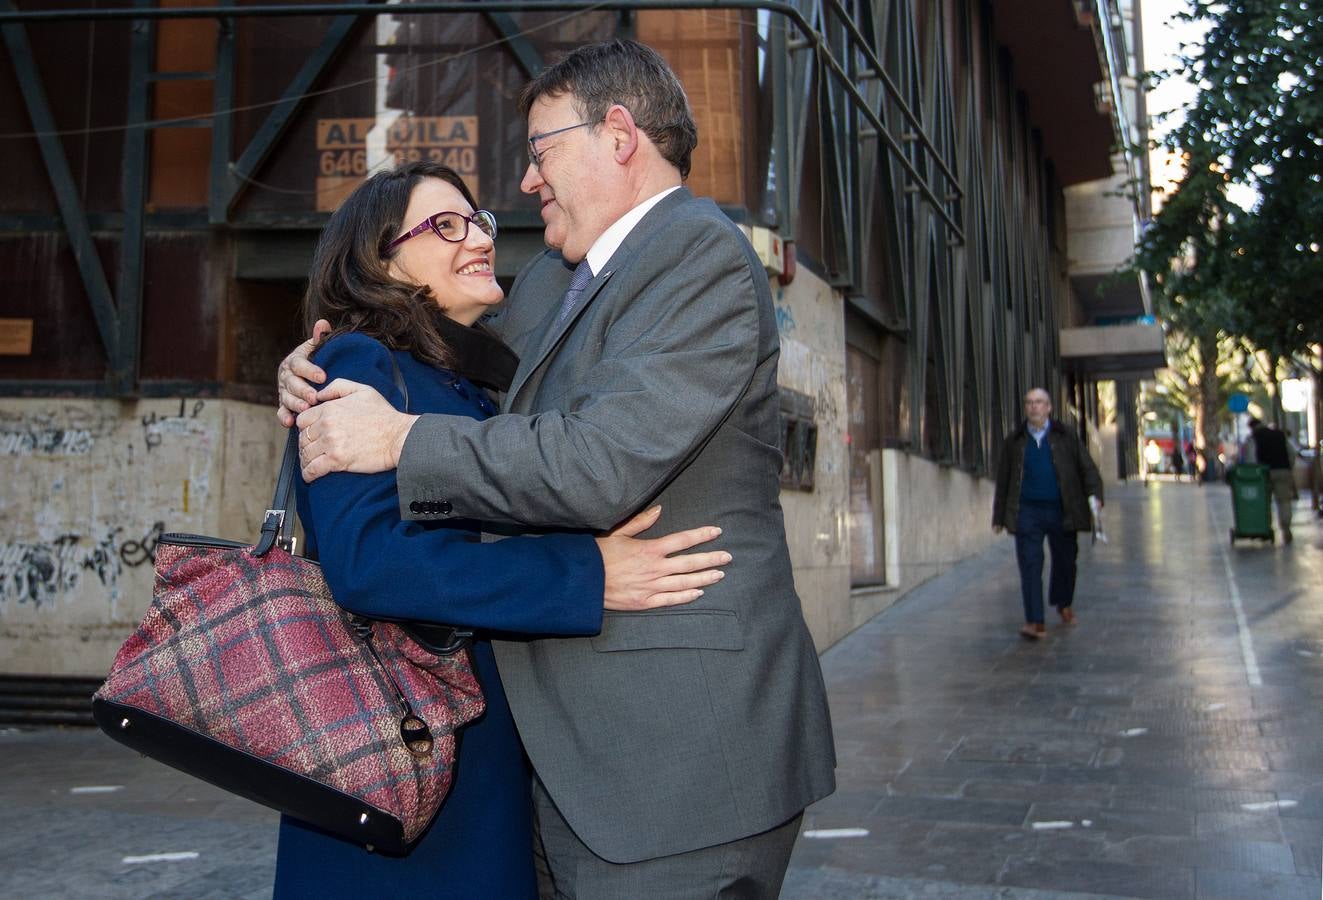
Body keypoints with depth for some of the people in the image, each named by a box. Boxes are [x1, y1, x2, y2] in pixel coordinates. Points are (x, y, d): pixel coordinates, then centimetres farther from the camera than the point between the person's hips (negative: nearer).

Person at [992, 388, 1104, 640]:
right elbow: (1003, 480, 12)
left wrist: (1095, 496, -15)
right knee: (1030, 565, -9)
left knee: (1065, 560, 12)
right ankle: (1035, 622, -9)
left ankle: (1064, 604, 40)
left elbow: (1087, 469, 3)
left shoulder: (1065, 437, 4)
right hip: (1027, 512, 0)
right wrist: (999, 517, 12)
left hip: (1060, 511, 0)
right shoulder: (1014, 441, 7)